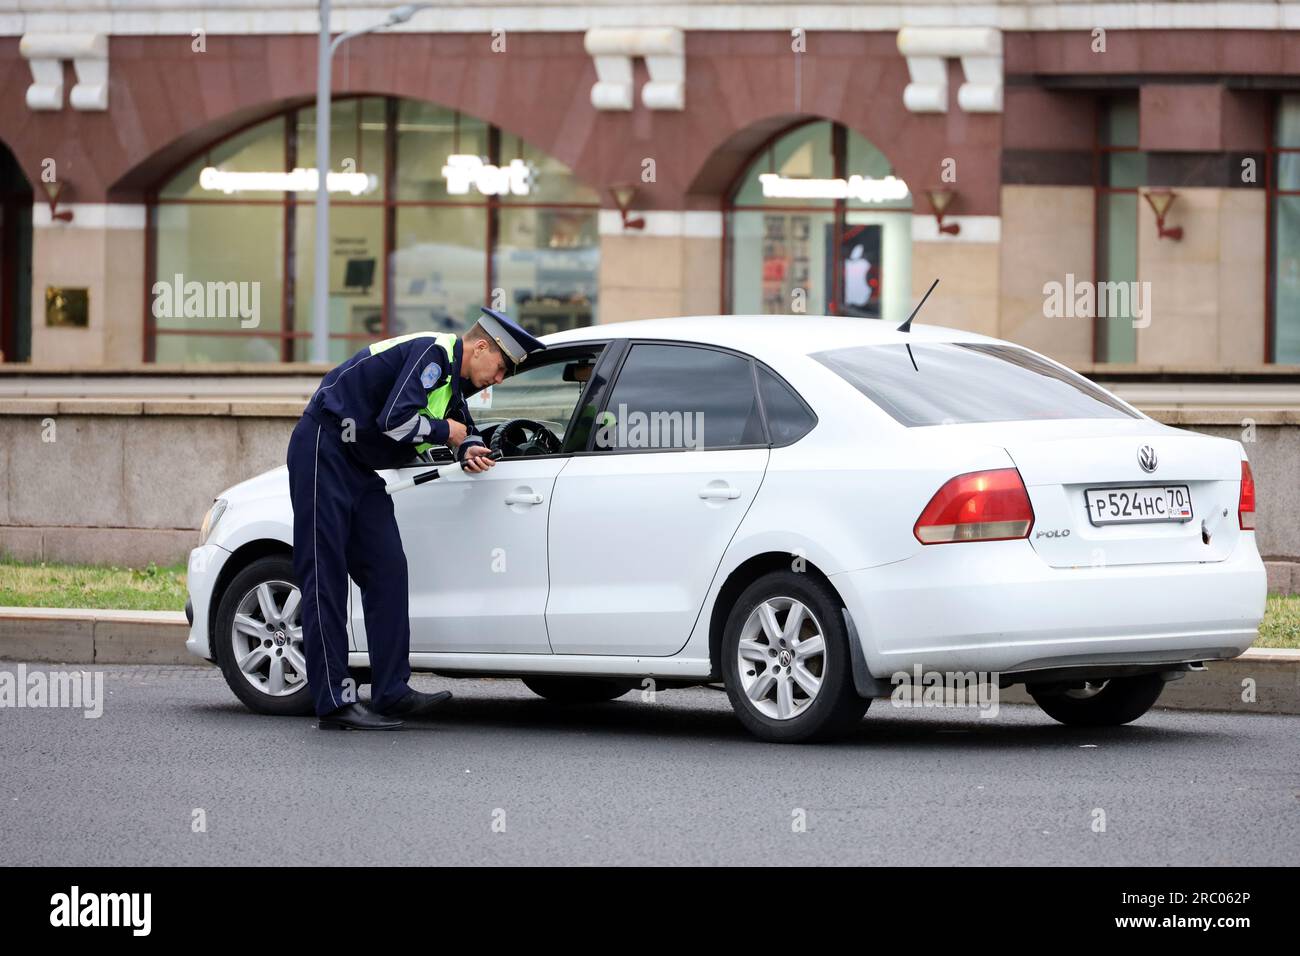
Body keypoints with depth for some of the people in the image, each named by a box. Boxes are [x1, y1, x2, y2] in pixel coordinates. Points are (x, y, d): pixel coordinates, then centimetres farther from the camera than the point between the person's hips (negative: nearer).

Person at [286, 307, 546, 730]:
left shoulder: (453, 377, 15)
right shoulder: (432, 353, -16)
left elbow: (464, 426, 31)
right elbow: (395, 419, -27)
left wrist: (469, 449, 7)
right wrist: (445, 433, -9)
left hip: (360, 468, 10)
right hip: (322, 453, -10)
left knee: (387, 571, 2)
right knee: (325, 576, -9)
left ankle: (392, 693, 0)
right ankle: (335, 702, -12)